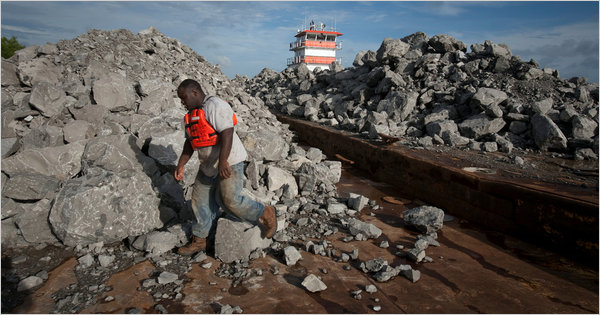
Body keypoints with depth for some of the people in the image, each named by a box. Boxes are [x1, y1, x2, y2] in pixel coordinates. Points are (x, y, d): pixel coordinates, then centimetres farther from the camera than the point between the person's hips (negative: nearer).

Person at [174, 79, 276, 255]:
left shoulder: (215, 106, -16)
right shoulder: (192, 114, 13)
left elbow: (227, 133, -27)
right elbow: (190, 142, 18)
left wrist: (223, 161, -36)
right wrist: (181, 165, 11)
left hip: (229, 162, -9)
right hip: (209, 165, 9)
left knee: (230, 200, -12)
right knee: (200, 201, 10)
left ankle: (265, 214, 9)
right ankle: (199, 241, 23)